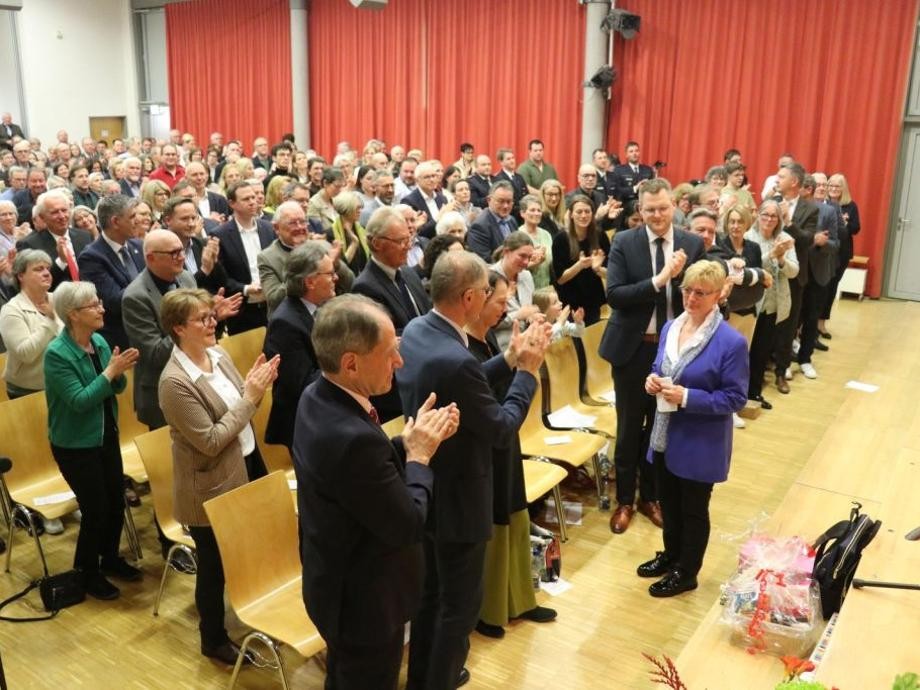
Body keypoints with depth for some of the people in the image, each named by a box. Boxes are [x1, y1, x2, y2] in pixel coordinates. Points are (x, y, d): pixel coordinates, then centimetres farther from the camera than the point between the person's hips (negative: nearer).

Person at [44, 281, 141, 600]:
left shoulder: (99, 341, -2)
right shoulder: (57, 353, -21)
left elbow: (116, 389, 4)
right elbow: (79, 401, -24)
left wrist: (120, 372, -16)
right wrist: (110, 371, -27)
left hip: (106, 436, 6)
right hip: (75, 444, -6)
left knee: (117, 500, 13)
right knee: (95, 508, 2)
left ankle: (110, 558, 37)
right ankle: (87, 572, 25)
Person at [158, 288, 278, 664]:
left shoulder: (218, 354, 0)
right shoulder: (175, 381, -24)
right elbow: (210, 441, -25)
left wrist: (256, 386, -12)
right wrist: (250, 397, -24)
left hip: (247, 466, 7)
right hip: (212, 487, -7)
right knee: (215, 566, 12)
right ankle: (213, 640, 34)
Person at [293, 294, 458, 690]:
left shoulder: (317, 397, -8)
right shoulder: (354, 438, -38)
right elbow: (408, 526, -27)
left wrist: (410, 443, -9)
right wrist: (419, 455, -15)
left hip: (337, 583, 8)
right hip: (364, 600, -8)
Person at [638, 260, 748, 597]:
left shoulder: (731, 342, -19)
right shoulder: (670, 328, 1)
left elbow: (736, 398, -17)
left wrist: (688, 397, -26)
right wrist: (653, 379, -9)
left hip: (701, 444, -6)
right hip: (665, 436, 6)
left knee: (693, 509, 13)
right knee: (668, 502, 22)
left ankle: (686, 573, 32)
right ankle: (670, 555, 45)